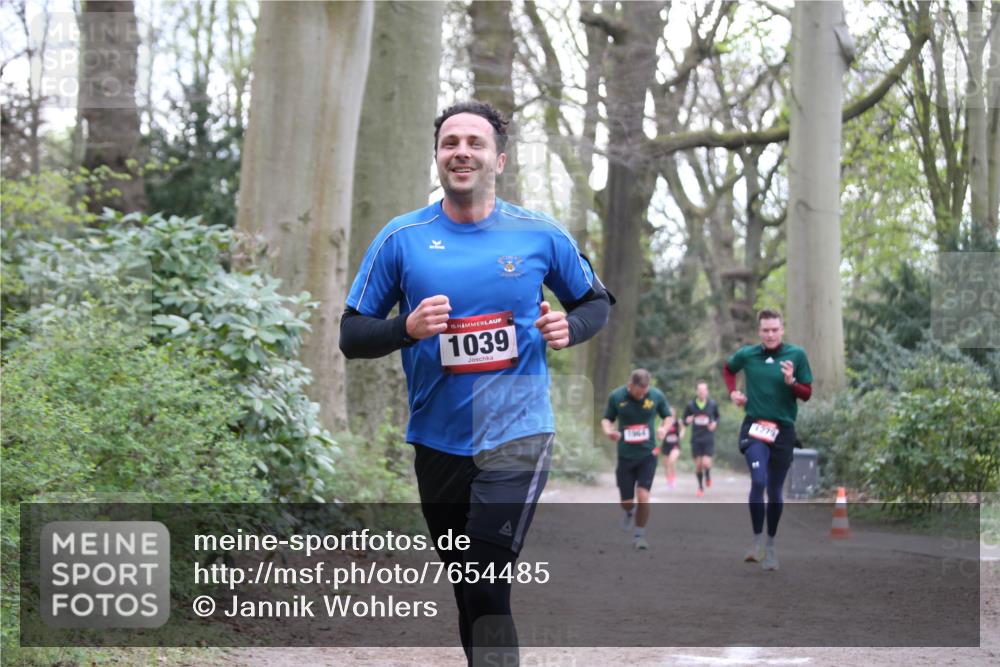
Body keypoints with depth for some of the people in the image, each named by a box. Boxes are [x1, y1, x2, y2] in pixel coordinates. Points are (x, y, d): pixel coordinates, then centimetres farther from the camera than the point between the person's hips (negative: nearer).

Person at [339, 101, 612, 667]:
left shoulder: (540, 235, 0)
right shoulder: (402, 238, 0)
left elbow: (597, 302, 15)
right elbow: (352, 334, 3)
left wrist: (570, 327, -8)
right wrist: (408, 328, -17)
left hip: (517, 436, -3)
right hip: (438, 444, 3)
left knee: (487, 589, -17)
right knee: (468, 591, 14)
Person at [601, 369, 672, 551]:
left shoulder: (657, 396, -7)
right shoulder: (616, 397, -9)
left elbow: (668, 416, 8)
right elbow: (607, 419, 4)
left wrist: (664, 428, -15)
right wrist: (608, 431, -18)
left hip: (648, 454, -1)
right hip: (625, 455, 1)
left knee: (643, 496, -13)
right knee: (626, 501, 4)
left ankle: (640, 535, 6)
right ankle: (630, 512, 43)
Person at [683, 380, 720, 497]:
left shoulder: (713, 404, -3)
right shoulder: (690, 405, -3)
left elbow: (717, 417, 12)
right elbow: (685, 420, 7)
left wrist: (715, 423, -9)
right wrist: (687, 421, -17)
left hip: (709, 439, -1)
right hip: (696, 439, 1)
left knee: (706, 463, -13)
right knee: (698, 465, 5)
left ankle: (708, 475, 22)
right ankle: (700, 487, 25)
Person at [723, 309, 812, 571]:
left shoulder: (796, 355, -2)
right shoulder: (747, 354, 1)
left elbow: (807, 394, 1)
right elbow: (728, 369, 23)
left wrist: (791, 382, -18)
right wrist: (733, 392, 8)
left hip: (783, 429, 1)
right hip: (755, 426, -1)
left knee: (775, 491, 8)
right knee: (758, 481, -21)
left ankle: (771, 544, 24)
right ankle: (757, 539, -11)